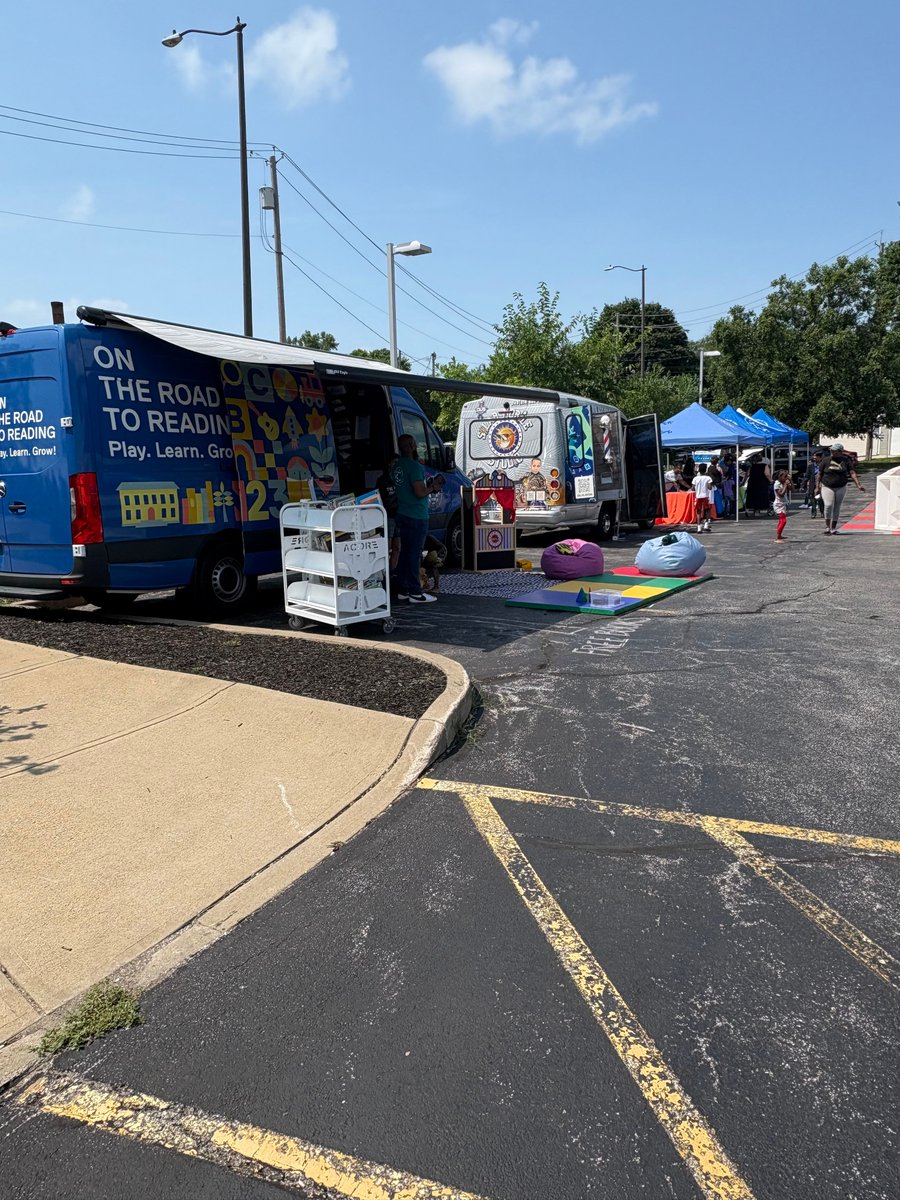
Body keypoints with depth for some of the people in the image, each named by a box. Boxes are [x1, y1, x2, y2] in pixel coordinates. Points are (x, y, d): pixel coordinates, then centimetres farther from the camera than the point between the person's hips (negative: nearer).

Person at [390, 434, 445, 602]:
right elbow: (420, 492, -22)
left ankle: (402, 590, 17)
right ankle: (415, 593, -3)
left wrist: (428, 486, 18)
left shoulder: (396, 466, 13)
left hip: (402, 515, 9)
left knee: (404, 552, 13)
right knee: (415, 554, -6)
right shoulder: (414, 466, -16)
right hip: (417, 517, -9)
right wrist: (433, 487, -4)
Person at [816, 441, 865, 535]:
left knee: (837, 507, 5)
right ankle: (827, 526, -4)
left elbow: (852, 473, -4)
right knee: (828, 505, -16)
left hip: (841, 487, 1)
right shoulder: (826, 460, 1)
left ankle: (833, 527, 14)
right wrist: (818, 487, 6)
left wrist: (858, 484, -14)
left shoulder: (846, 460, 1)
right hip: (827, 487, -1)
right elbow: (820, 475, 6)